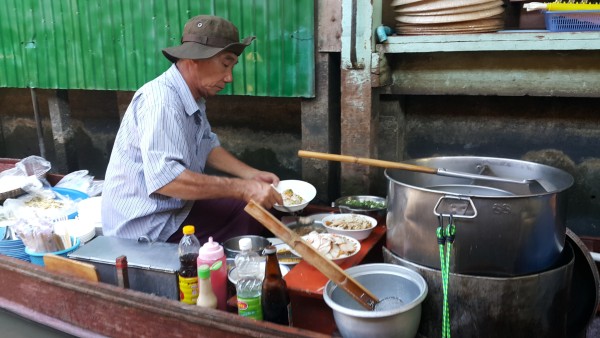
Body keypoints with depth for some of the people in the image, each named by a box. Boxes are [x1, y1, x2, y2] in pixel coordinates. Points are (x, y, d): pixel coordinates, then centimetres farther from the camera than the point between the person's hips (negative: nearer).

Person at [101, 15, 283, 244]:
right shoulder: (161, 100, -24)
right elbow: (164, 178, -35)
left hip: (176, 206, 9)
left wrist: (252, 175, 1)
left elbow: (208, 147, 15)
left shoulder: (193, 97, 3)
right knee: (247, 215, -15)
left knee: (255, 208, 5)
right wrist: (242, 188, -32)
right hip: (144, 224, -9)